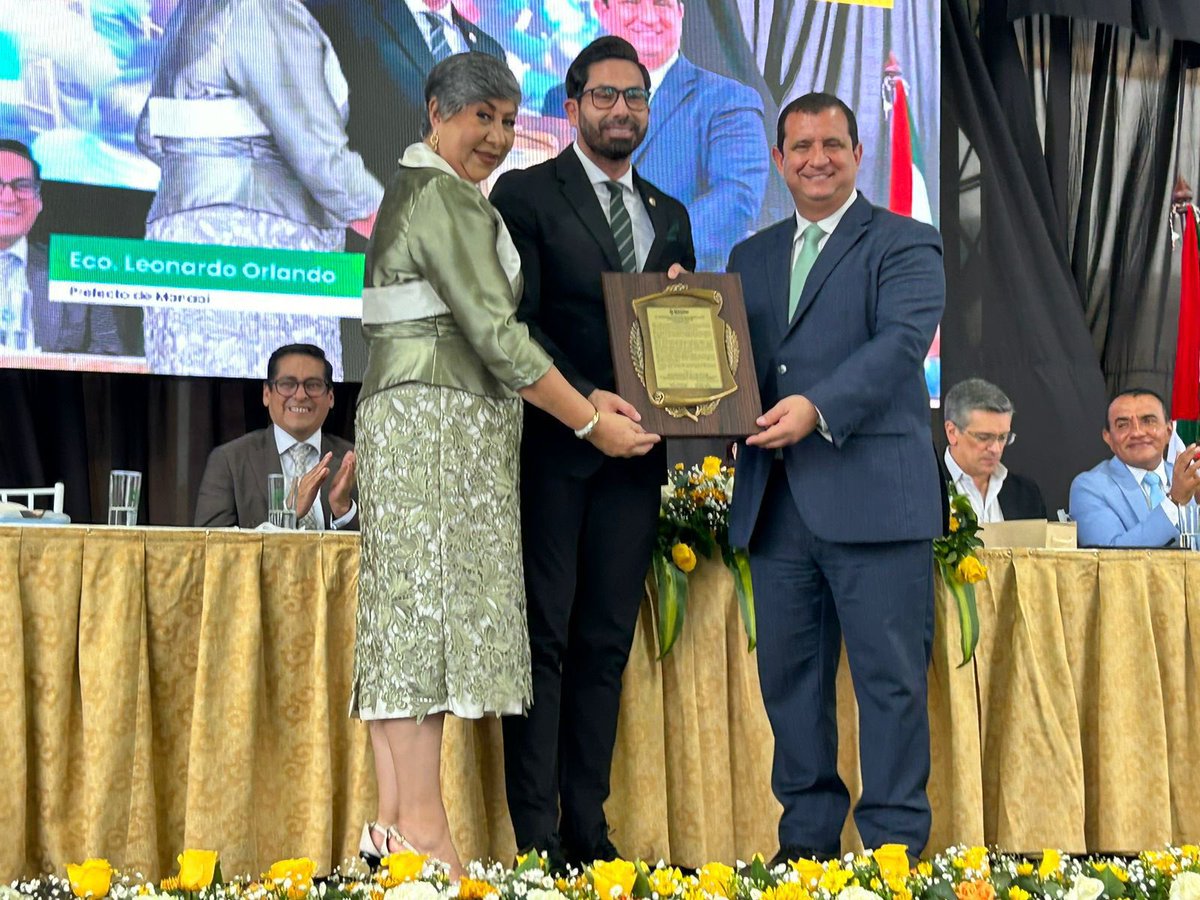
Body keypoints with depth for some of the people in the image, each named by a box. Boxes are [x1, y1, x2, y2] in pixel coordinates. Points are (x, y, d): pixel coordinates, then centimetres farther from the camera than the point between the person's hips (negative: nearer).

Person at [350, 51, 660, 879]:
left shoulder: (411, 190, 21)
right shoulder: (448, 200, -10)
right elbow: (496, 334, -15)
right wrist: (592, 422, -11)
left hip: (404, 415, 10)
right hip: (442, 421, -10)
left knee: (407, 607, 5)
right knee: (432, 599, -11)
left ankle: (395, 816, 6)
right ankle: (421, 825, -10)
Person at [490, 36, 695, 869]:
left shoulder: (669, 217, 19)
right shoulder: (525, 193, 2)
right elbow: (517, 319, -8)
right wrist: (585, 398, -19)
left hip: (633, 449, 5)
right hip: (551, 446, -5)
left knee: (607, 643, 6)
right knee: (543, 639, -3)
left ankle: (588, 830, 11)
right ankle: (537, 836, 0)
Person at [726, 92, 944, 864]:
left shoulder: (905, 245, 3)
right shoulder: (751, 258, 20)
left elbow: (901, 342, -12)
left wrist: (818, 408, -26)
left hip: (873, 496, -5)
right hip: (776, 501, 5)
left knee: (889, 676, -1)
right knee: (790, 672, 10)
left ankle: (893, 836, 8)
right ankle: (808, 829, 22)